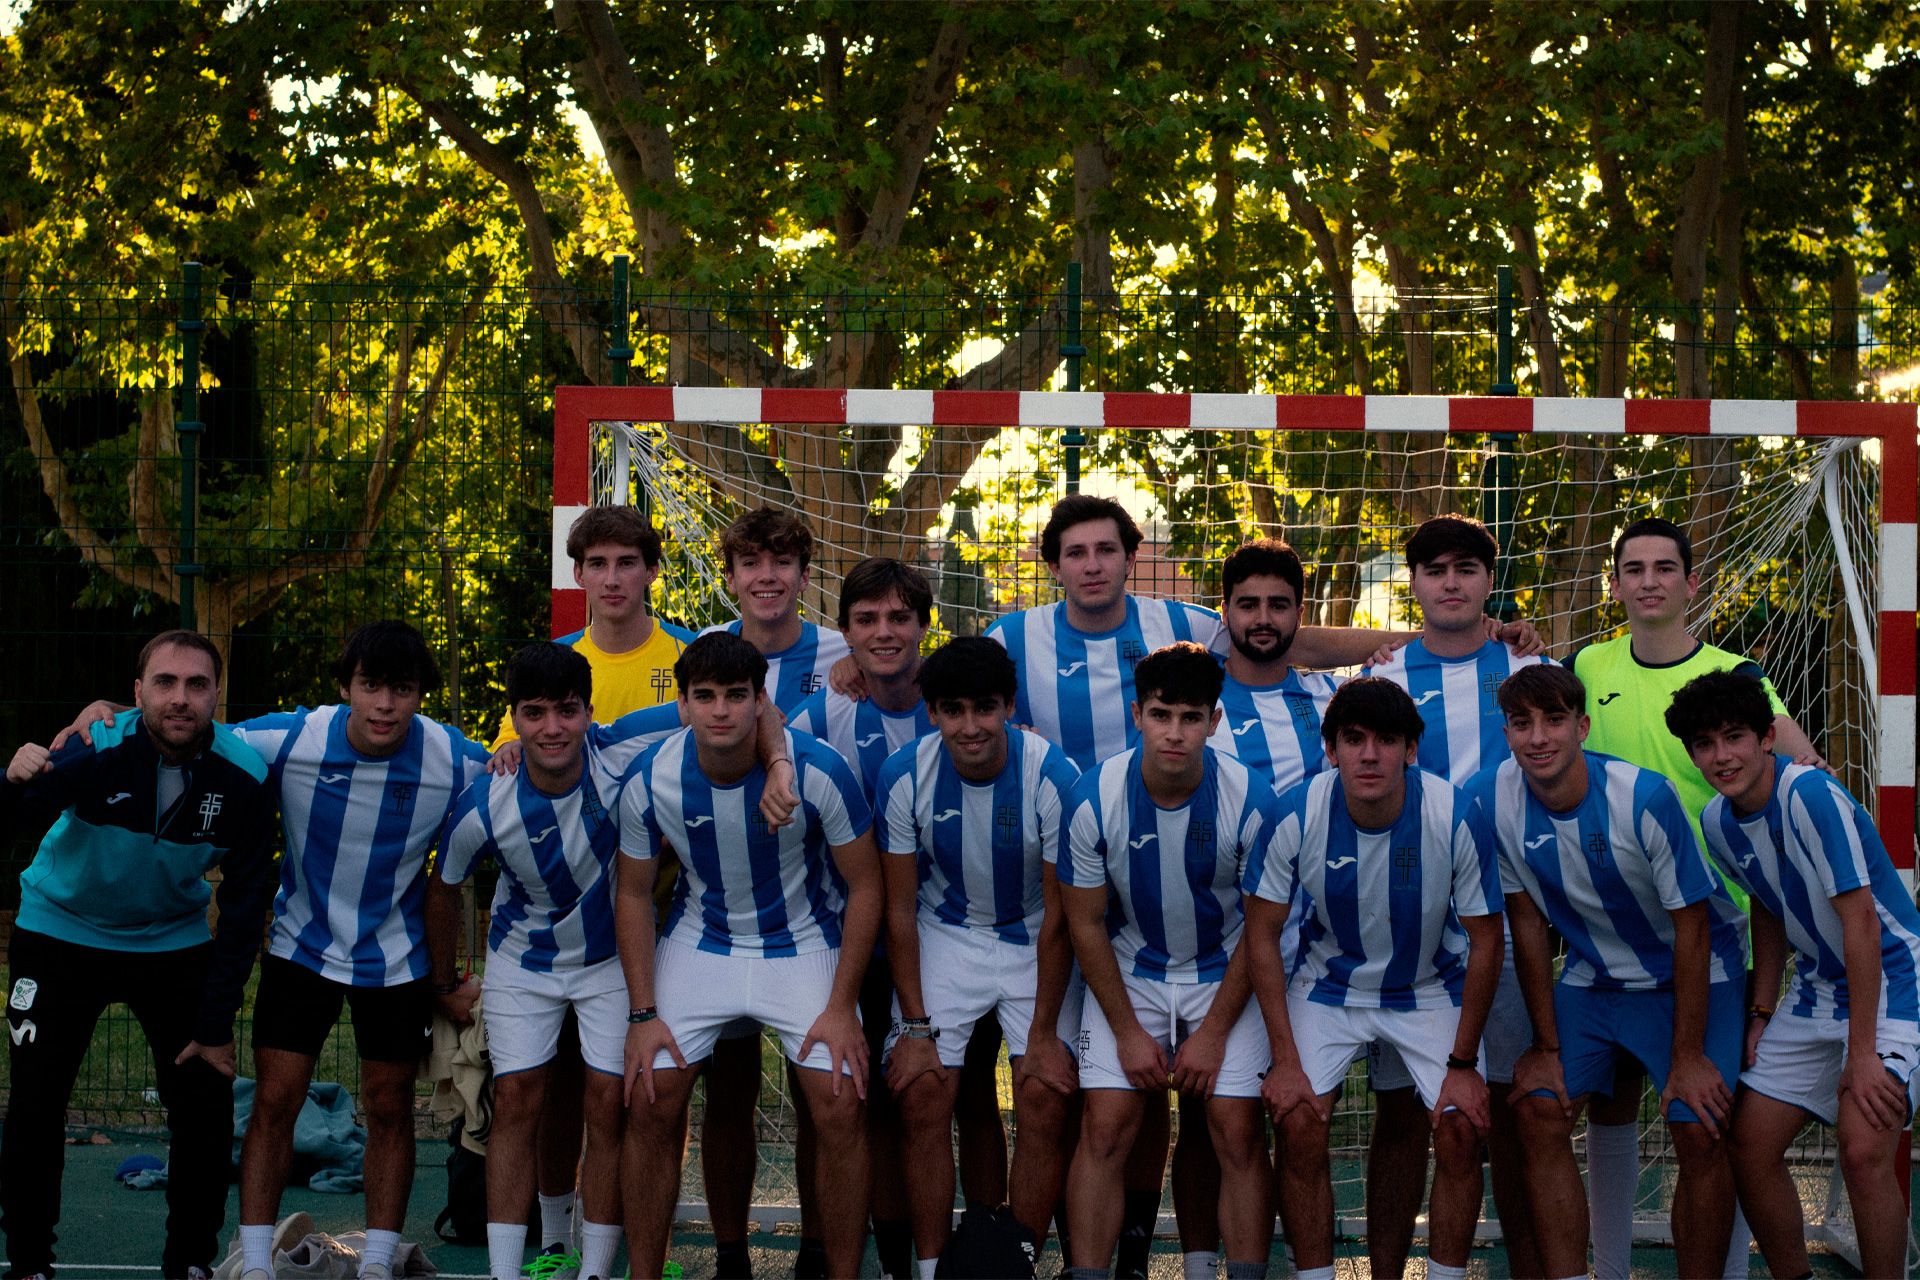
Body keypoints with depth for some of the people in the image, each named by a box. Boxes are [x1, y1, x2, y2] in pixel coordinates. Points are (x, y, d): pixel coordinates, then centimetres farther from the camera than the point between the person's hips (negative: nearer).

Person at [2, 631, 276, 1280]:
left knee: (206, 1111, -2)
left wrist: (216, 1023, -11)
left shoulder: (243, 777, -18)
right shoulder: (98, 749, -25)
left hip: (173, 944, 2)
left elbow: (244, 904, -10)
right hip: (61, 932, -2)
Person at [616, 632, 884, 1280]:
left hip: (802, 944, -1)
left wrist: (842, 1007, -15)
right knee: (650, 1101, -8)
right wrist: (642, 1014, -8)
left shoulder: (818, 770, -24)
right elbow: (634, 893, -3)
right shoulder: (650, 780, -18)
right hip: (700, 941, 2)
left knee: (841, 1108, -14)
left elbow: (863, 885, -12)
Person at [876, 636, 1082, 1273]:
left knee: (1046, 1097, -14)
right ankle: (930, 1268, -2)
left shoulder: (1053, 777, -23)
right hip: (944, 935, 1)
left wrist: (1043, 1034, -14)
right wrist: (915, 1026, -12)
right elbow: (900, 909, -8)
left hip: (1034, 940, -1)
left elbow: (1059, 916, -15)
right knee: (923, 1094, -12)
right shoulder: (904, 776, -17)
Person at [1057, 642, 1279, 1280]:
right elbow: (1086, 923, -6)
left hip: (1225, 973, 0)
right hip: (1129, 971, 1)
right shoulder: (1095, 798, -18)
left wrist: (1214, 1032, -10)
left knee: (1238, 1131, -10)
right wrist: (1127, 1031, -8)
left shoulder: (1251, 801, -20)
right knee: (1105, 1126, -10)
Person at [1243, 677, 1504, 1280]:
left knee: (1460, 1130, -14)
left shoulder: (1455, 815, -25)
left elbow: (1485, 940, -12)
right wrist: (1285, 1061, -15)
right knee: (1298, 1124, -15)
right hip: (1329, 982, 0)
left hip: (1431, 987, 0)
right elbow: (1262, 935, -12)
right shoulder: (1297, 813, -23)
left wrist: (1463, 1062, -11)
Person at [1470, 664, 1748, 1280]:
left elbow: (1690, 926, -19)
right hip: (1592, 972, 4)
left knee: (1700, 1129, -17)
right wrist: (1546, 1045, -4)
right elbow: (1527, 921, -5)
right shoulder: (1493, 798, -16)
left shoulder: (1645, 797, -27)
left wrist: (1688, 1056, -18)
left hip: (1693, 971, -4)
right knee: (1539, 1112, -9)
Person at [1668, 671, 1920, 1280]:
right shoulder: (1718, 822, 0)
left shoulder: (1811, 795, -23)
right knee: (1748, 1145, 2)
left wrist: (1862, 1053, -23)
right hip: (1816, 990, 8)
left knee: (1864, 1150, -23)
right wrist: (1761, 1012, 10)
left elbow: (1860, 920, -24)